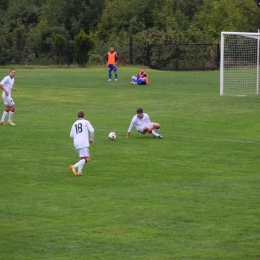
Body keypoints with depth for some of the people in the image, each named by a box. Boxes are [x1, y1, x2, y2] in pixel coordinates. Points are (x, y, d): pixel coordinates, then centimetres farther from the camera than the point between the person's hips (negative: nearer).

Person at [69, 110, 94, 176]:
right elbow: (92, 131, -4)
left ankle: (79, 171, -2)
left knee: (83, 158, 19)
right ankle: (74, 167, -29)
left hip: (76, 143, 6)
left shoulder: (74, 124, 18)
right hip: (83, 143, -6)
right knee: (87, 159, -11)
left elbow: (71, 135, 17)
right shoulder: (86, 122, 4)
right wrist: (91, 139, 11)